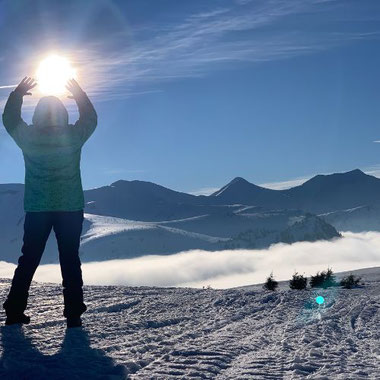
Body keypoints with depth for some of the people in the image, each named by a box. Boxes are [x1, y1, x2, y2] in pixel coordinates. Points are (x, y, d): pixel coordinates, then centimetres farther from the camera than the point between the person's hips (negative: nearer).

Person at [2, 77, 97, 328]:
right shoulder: (73, 136, -8)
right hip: (71, 208, -1)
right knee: (70, 261, 5)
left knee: (29, 260, 11)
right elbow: (91, 118, 13)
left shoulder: (28, 137, -6)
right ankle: (74, 314, 5)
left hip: (37, 209, 1)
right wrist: (79, 94, 21)